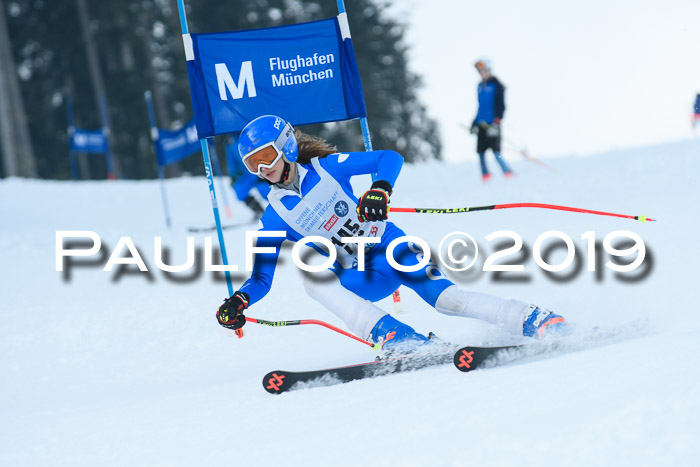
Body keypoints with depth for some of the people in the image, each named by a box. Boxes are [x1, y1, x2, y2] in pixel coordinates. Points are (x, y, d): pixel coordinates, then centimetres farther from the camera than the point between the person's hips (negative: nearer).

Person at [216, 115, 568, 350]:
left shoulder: (325, 168, -6)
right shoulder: (275, 217, -1)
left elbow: (391, 158, -11)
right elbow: (261, 278, -2)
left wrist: (380, 190, -32)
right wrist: (239, 302, -24)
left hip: (390, 248, -2)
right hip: (358, 278, 2)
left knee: (443, 297, -27)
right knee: (312, 277, -28)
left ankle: (534, 320, -21)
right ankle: (397, 338, -38)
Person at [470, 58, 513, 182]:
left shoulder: (496, 85, -5)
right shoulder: (480, 86, 17)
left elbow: (501, 106, -10)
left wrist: (496, 123, -19)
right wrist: (475, 123, 19)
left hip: (492, 124, -7)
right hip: (482, 124, 7)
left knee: (496, 152, -14)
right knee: (480, 151, 3)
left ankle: (508, 173, -6)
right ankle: (485, 174, 13)